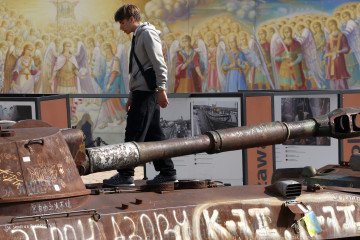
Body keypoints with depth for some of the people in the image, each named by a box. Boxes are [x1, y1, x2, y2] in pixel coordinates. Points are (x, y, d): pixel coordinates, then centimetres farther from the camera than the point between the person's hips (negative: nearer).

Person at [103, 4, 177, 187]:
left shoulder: (147, 34, -7)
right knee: (153, 134, 9)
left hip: (147, 92, -10)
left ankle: (125, 175, -11)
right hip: (142, 92, 10)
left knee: (134, 134, -11)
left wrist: (161, 89, -22)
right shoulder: (138, 36, 22)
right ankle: (167, 172, 12)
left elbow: (159, 63, -16)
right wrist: (131, 96, 23)